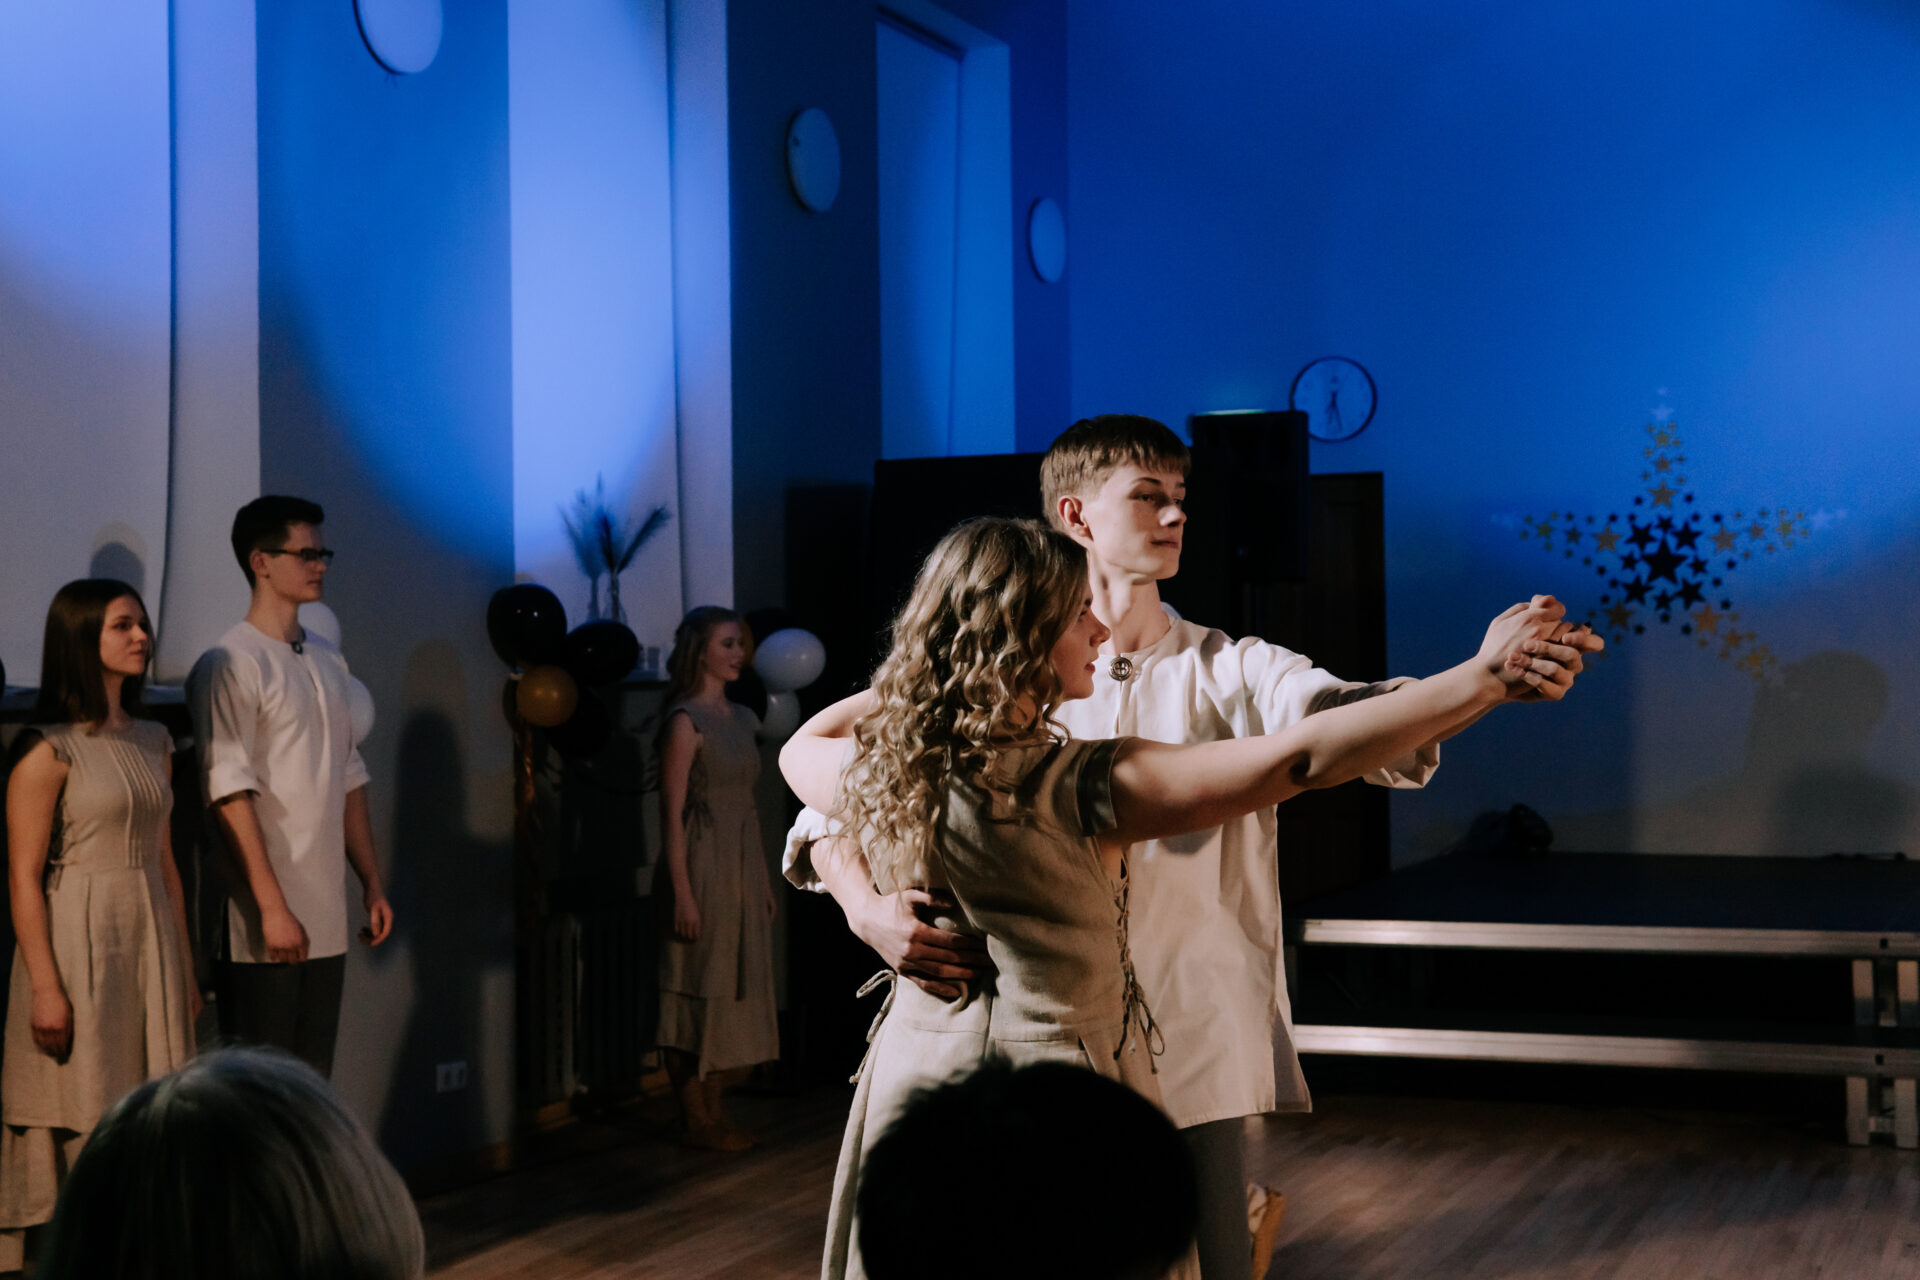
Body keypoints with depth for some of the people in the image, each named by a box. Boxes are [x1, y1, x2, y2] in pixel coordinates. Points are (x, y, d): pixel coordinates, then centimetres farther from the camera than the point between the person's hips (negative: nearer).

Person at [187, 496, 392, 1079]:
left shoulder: (328, 662, 15)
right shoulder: (230, 665, -10)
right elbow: (231, 797, -16)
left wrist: (372, 883, 16)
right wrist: (273, 908, -20)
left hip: (326, 921, 7)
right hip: (263, 923, -7)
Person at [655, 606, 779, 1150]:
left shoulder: (743, 718, 12)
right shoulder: (685, 721, -11)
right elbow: (672, 813, -14)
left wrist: (765, 881, 14)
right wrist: (682, 894, -18)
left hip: (744, 866, 8)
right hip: (703, 865, -8)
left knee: (737, 991, 11)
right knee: (699, 989, -1)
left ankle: (712, 1110, 20)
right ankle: (695, 1120, 8)